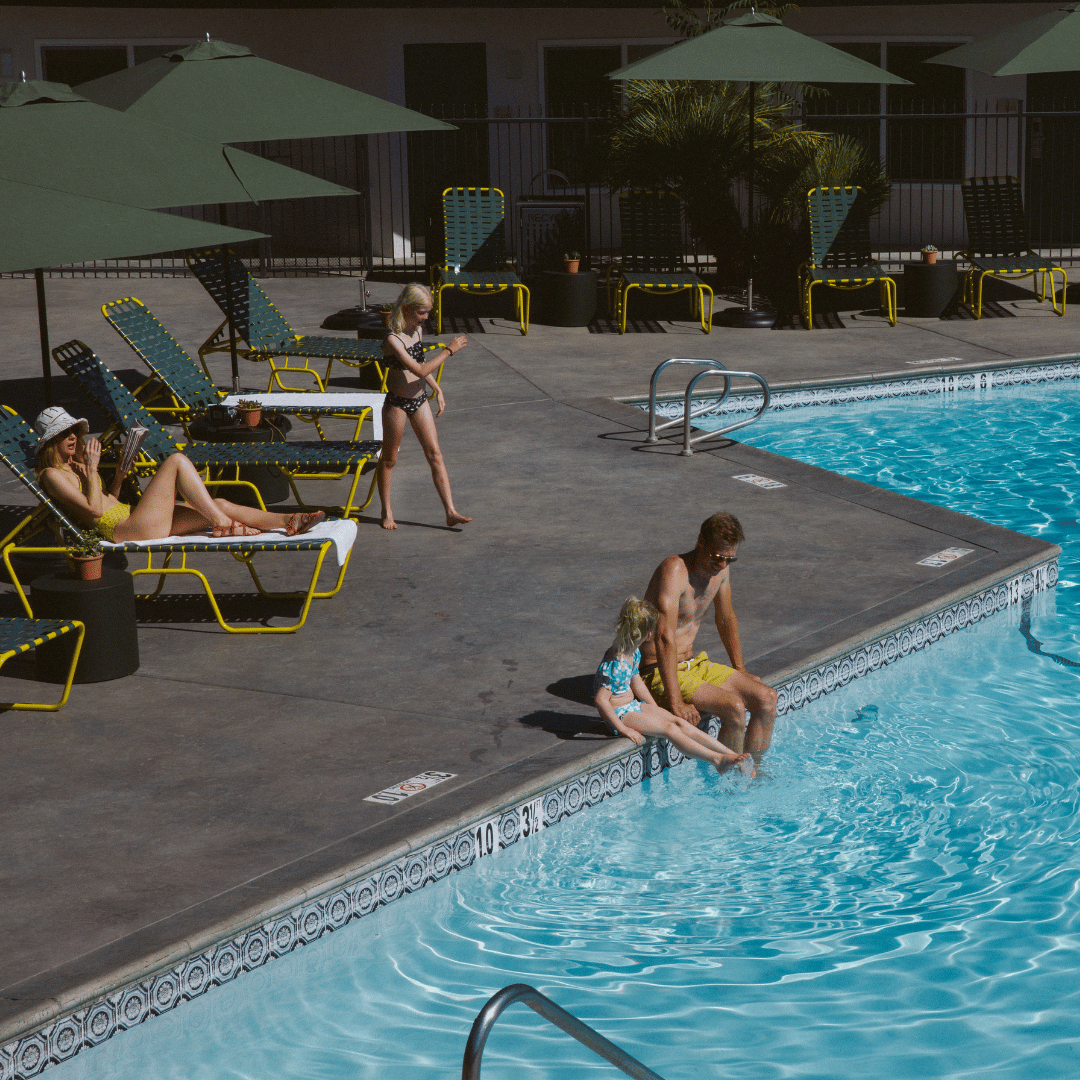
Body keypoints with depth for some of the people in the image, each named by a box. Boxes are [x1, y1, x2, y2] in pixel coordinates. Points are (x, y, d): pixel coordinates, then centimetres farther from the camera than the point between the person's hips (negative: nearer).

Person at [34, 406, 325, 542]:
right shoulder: (52, 475, -5)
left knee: (219, 505, 1)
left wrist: (119, 475, 12)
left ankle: (287, 522, -5)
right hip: (125, 529, -10)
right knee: (176, 461, -15)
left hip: (131, 518, 10)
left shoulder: (75, 464, 23)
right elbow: (95, 510, -15)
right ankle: (222, 524, -12)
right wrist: (92, 469, -11)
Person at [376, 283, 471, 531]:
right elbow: (419, 370, -28)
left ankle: (450, 512, 0)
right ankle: (387, 512, 24)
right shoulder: (393, 340, -23)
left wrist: (438, 390, 19)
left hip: (419, 400, 7)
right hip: (397, 403, -7)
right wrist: (448, 350, -24)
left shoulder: (417, 330, 3)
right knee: (389, 459, 9)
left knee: (435, 455, 1)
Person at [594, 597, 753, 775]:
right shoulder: (615, 664, -28)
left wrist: (657, 710, 19)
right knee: (669, 729, -19)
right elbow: (600, 699, -30)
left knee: (679, 722, -5)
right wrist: (623, 729, -26)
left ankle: (731, 754, -8)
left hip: (634, 706, 9)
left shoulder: (634, 653, 3)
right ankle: (718, 760, -21)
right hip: (620, 713, -9)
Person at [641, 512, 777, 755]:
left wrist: (740, 670, 21)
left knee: (767, 698, -3)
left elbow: (726, 618, 21)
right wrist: (676, 702, -36)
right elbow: (664, 637, -32)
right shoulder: (675, 570, -25)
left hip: (695, 664, 9)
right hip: (658, 673, -9)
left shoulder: (721, 568, 1)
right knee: (734, 708, -25)